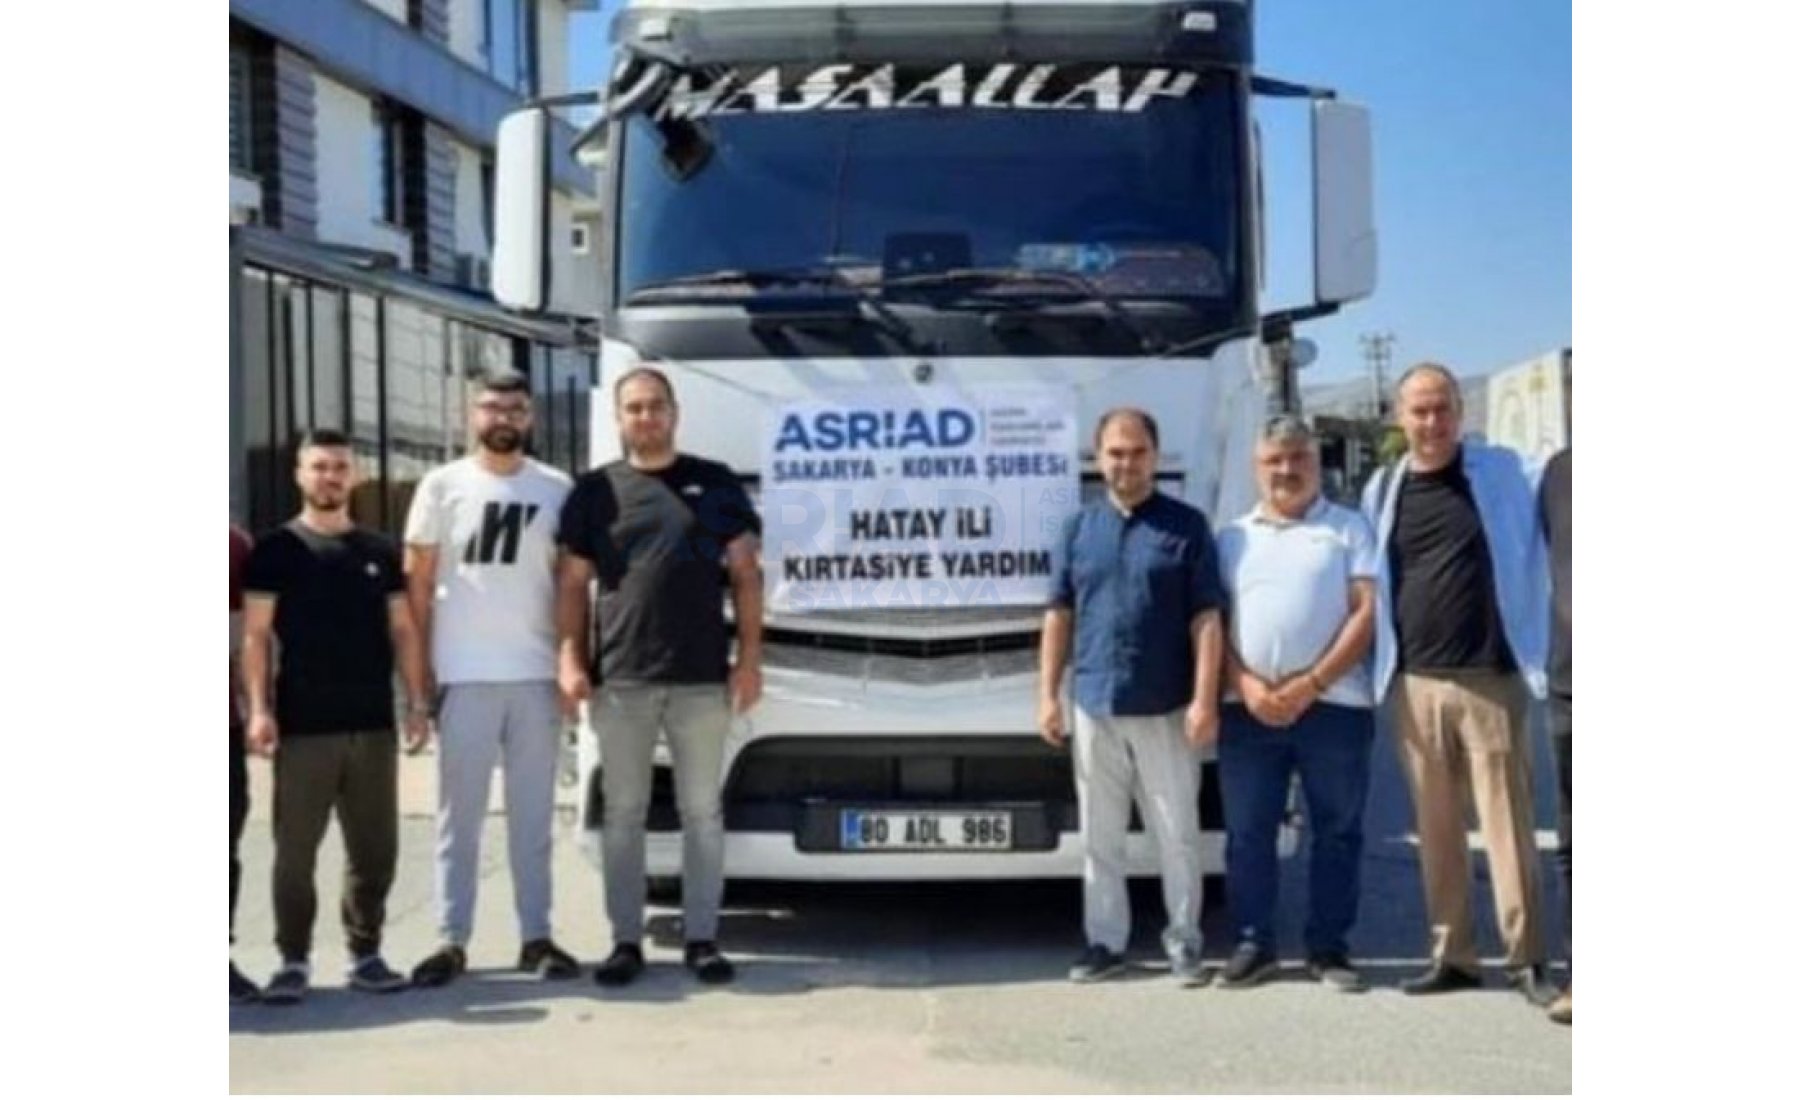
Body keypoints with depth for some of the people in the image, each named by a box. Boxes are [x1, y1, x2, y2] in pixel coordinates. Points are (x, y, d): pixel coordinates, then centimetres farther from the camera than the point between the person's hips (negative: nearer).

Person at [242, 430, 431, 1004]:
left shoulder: (379, 552, 12)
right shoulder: (277, 548, 2)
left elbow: (402, 630, 13)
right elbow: (256, 635, -2)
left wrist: (416, 703, 5)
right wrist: (260, 709, -12)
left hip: (373, 724, 4)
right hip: (303, 726, -3)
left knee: (375, 848, 6)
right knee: (295, 850, 0)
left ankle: (365, 954, 17)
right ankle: (293, 960, 8)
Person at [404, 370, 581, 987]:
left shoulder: (556, 490, 6)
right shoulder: (443, 486, 2)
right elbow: (418, 582, 3)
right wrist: (417, 671, -2)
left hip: (537, 674, 2)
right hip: (465, 677, -1)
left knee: (533, 815, 8)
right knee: (459, 815, 3)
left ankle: (536, 938, 14)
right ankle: (451, 941, 9)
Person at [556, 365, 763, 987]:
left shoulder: (716, 484, 8)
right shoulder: (596, 491, 8)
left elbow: (745, 574, 7)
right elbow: (572, 583, 7)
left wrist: (750, 656, -1)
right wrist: (569, 659, -4)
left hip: (703, 678, 0)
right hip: (620, 680, 0)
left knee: (702, 810, 5)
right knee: (623, 812, 5)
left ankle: (702, 938, 13)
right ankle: (626, 940, 13)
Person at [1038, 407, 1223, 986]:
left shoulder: (1187, 526, -1)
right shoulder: (1079, 528, 9)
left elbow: (1206, 619, -5)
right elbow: (1059, 615, 10)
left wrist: (1205, 700, -12)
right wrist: (1048, 694, 4)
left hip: (1166, 709, -3)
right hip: (1094, 707, 3)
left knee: (1177, 833, 3)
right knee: (1099, 836, 9)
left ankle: (1183, 941, 15)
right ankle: (1105, 941, 19)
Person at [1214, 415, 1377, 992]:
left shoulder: (1349, 528, 7)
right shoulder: (1233, 537, 15)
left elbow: (1366, 612, -3)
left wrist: (1310, 686, -12)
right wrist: (1246, 686, -9)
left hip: (1332, 703, -2)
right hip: (1248, 707, 2)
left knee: (1337, 832, 4)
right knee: (1248, 833, 5)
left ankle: (1328, 948, 14)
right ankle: (1253, 944, 15)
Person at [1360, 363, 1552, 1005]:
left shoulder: (1500, 472, 3)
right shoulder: (1382, 491, 9)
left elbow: (1529, 560, 4)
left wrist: (1532, 653, -1)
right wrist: (1385, 666, 8)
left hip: (1491, 680, -3)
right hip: (1415, 685, 3)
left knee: (1506, 825, -3)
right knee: (1436, 831, 7)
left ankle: (1525, 959, 3)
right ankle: (1452, 956, 15)